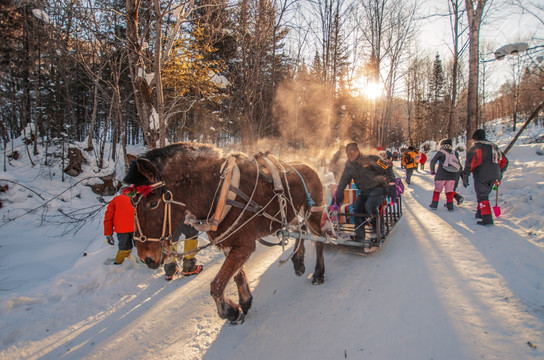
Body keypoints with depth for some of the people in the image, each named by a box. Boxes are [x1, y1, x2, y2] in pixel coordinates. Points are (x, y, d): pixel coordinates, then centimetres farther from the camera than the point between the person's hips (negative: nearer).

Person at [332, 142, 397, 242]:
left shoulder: (370, 159, -15)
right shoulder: (349, 166, 5)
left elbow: (387, 168, -11)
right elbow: (342, 183, 11)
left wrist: (391, 183, -16)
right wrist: (337, 196, 8)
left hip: (379, 188, -6)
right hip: (364, 192, 7)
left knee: (369, 206, -29)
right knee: (356, 208, -13)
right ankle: (359, 236, -2)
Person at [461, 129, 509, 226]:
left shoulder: (475, 148, -6)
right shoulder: (494, 146, 17)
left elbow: (470, 162, -20)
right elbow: (504, 161, 22)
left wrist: (465, 176, -18)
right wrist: (500, 173, 30)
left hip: (481, 175, -7)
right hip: (494, 176, 7)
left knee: (482, 197, -4)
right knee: (484, 194, 23)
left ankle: (487, 219, -10)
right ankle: (480, 212, 31)